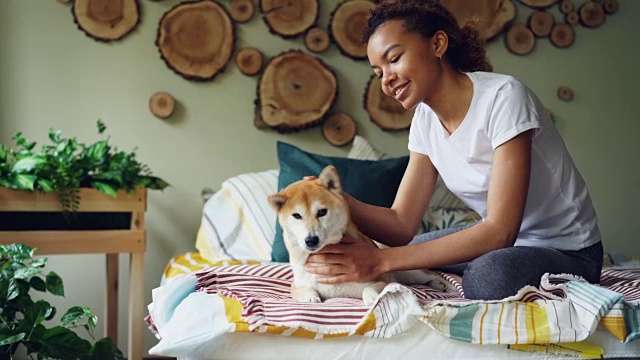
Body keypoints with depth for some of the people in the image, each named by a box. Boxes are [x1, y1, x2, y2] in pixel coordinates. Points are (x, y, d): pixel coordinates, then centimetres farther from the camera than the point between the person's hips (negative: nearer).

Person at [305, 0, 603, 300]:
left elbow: (501, 231, -29)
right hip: (499, 240, 6)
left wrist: (384, 260, -33)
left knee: (486, 275, -37)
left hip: (568, 251, -6)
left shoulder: (503, 96, -25)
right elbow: (402, 224, -6)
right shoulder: (426, 119, -2)